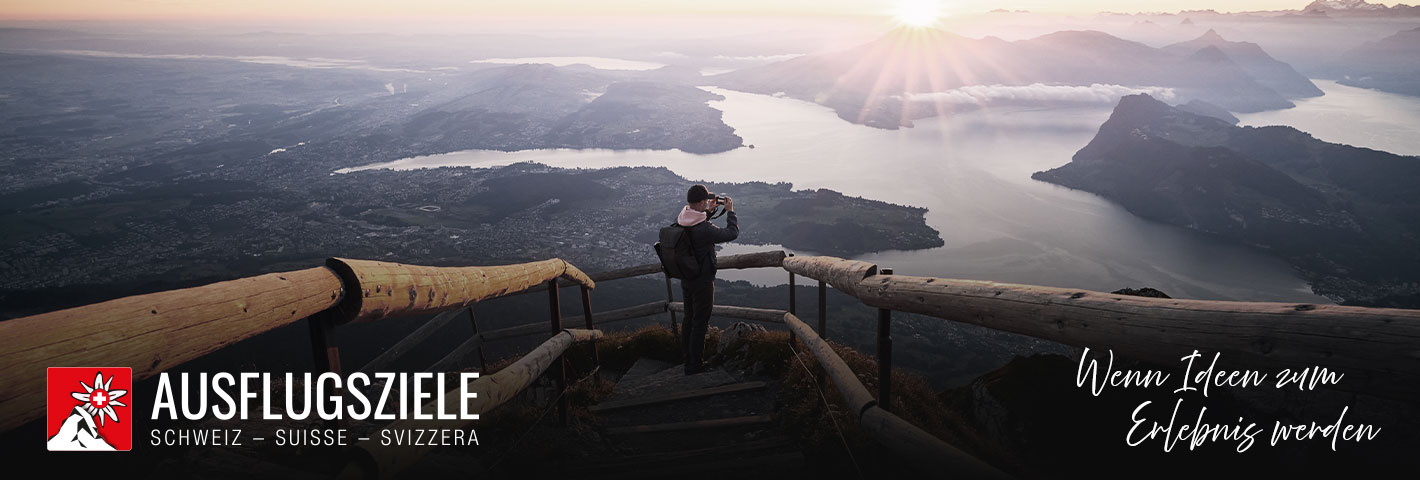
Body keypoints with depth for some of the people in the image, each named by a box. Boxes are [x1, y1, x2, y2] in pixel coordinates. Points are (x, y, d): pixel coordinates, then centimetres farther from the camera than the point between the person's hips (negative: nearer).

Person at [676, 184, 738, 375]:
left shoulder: (679, 221, -3)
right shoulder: (704, 229, -28)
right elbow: (732, 233, -17)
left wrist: (708, 211, 13)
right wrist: (730, 211, -5)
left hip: (685, 279, 8)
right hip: (702, 282, -8)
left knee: (688, 319, 19)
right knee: (700, 323, 4)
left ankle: (688, 359, 30)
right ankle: (694, 365, 11)